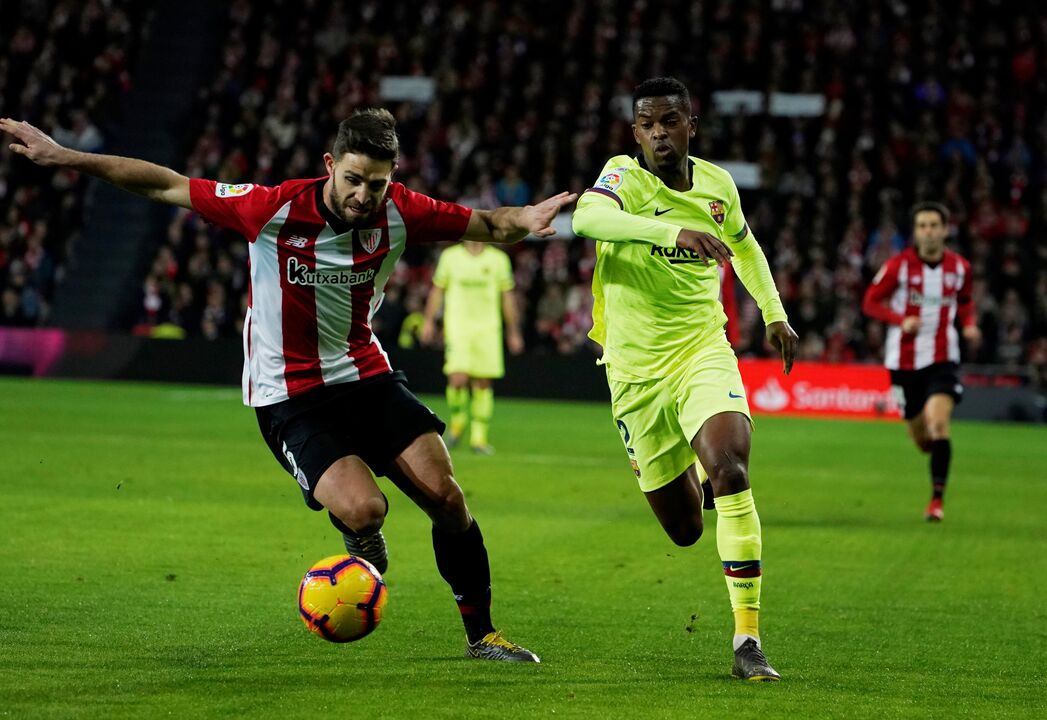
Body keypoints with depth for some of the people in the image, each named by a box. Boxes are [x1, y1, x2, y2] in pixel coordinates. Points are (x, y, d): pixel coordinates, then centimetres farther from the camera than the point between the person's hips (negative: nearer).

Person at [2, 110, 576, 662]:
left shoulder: (399, 213, -9)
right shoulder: (275, 210, -19)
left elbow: (484, 224, 1)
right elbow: (165, 185, -11)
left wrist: (523, 220, -23)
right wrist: (60, 156, -11)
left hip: (366, 376, 4)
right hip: (289, 396, -4)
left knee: (447, 499, -7)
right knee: (363, 509, -25)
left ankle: (480, 634, 12)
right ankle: (362, 542, 14)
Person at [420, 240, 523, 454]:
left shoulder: (498, 259, 7)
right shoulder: (450, 256, 5)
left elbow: (507, 297, 12)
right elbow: (437, 290, 11)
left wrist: (514, 332, 12)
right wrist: (428, 322, 4)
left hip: (488, 330, 1)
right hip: (457, 326, -1)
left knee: (483, 384, -1)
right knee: (458, 378, -16)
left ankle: (478, 437, 7)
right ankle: (457, 420, 10)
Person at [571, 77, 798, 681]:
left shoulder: (718, 184, 3)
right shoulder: (624, 177, -11)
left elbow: (744, 245, 26)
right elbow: (587, 217, -36)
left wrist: (774, 313, 18)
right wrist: (675, 230, -47)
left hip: (703, 350, 1)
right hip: (636, 368, -1)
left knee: (729, 471, -27)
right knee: (684, 529, 7)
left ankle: (748, 641, -22)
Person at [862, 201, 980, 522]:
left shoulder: (959, 267, 1)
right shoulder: (898, 265, -8)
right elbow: (870, 302, -3)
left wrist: (970, 324, -1)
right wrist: (901, 320, -19)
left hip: (943, 359, 0)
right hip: (904, 360, 0)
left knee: (938, 423, -22)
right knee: (921, 440, 8)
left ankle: (937, 500, -16)